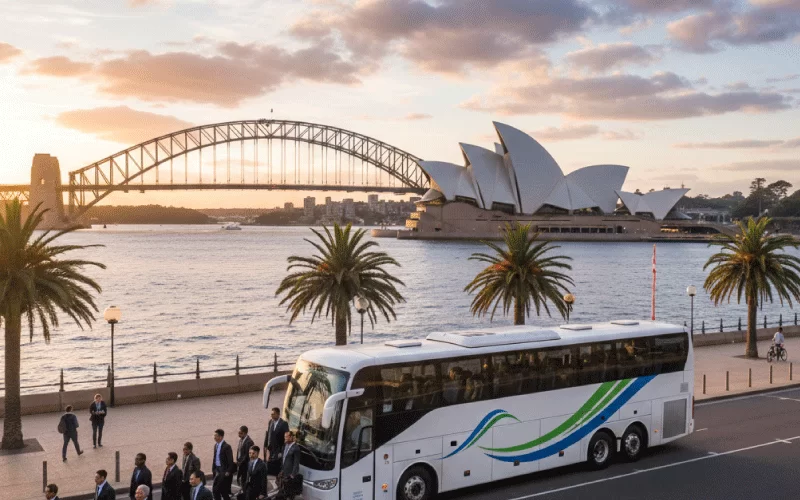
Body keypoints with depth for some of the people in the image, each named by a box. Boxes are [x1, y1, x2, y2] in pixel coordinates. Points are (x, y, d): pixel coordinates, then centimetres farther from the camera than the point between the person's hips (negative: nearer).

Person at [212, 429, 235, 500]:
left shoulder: (226, 446, -15)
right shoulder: (216, 446, 9)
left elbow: (230, 461, -14)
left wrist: (228, 472, -13)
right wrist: (214, 470, 9)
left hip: (224, 472, -7)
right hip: (218, 471, 7)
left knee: (215, 490, -8)